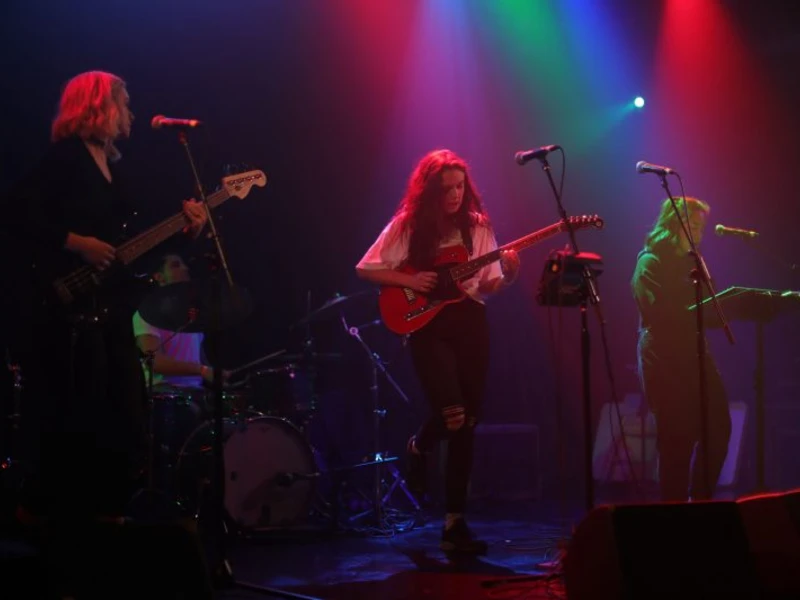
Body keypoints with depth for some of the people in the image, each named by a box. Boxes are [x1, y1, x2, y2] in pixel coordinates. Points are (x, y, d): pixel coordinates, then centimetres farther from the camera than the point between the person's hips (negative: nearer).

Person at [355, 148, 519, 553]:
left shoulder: (477, 226, 6)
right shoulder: (408, 225, -1)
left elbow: (487, 287, 7)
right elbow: (365, 269, 0)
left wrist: (508, 276, -14)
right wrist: (410, 281, -12)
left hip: (470, 323, 3)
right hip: (428, 325, -3)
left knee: (467, 425, 1)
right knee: (451, 415, -20)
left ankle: (454, 522, 8)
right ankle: (418, 448, 18)